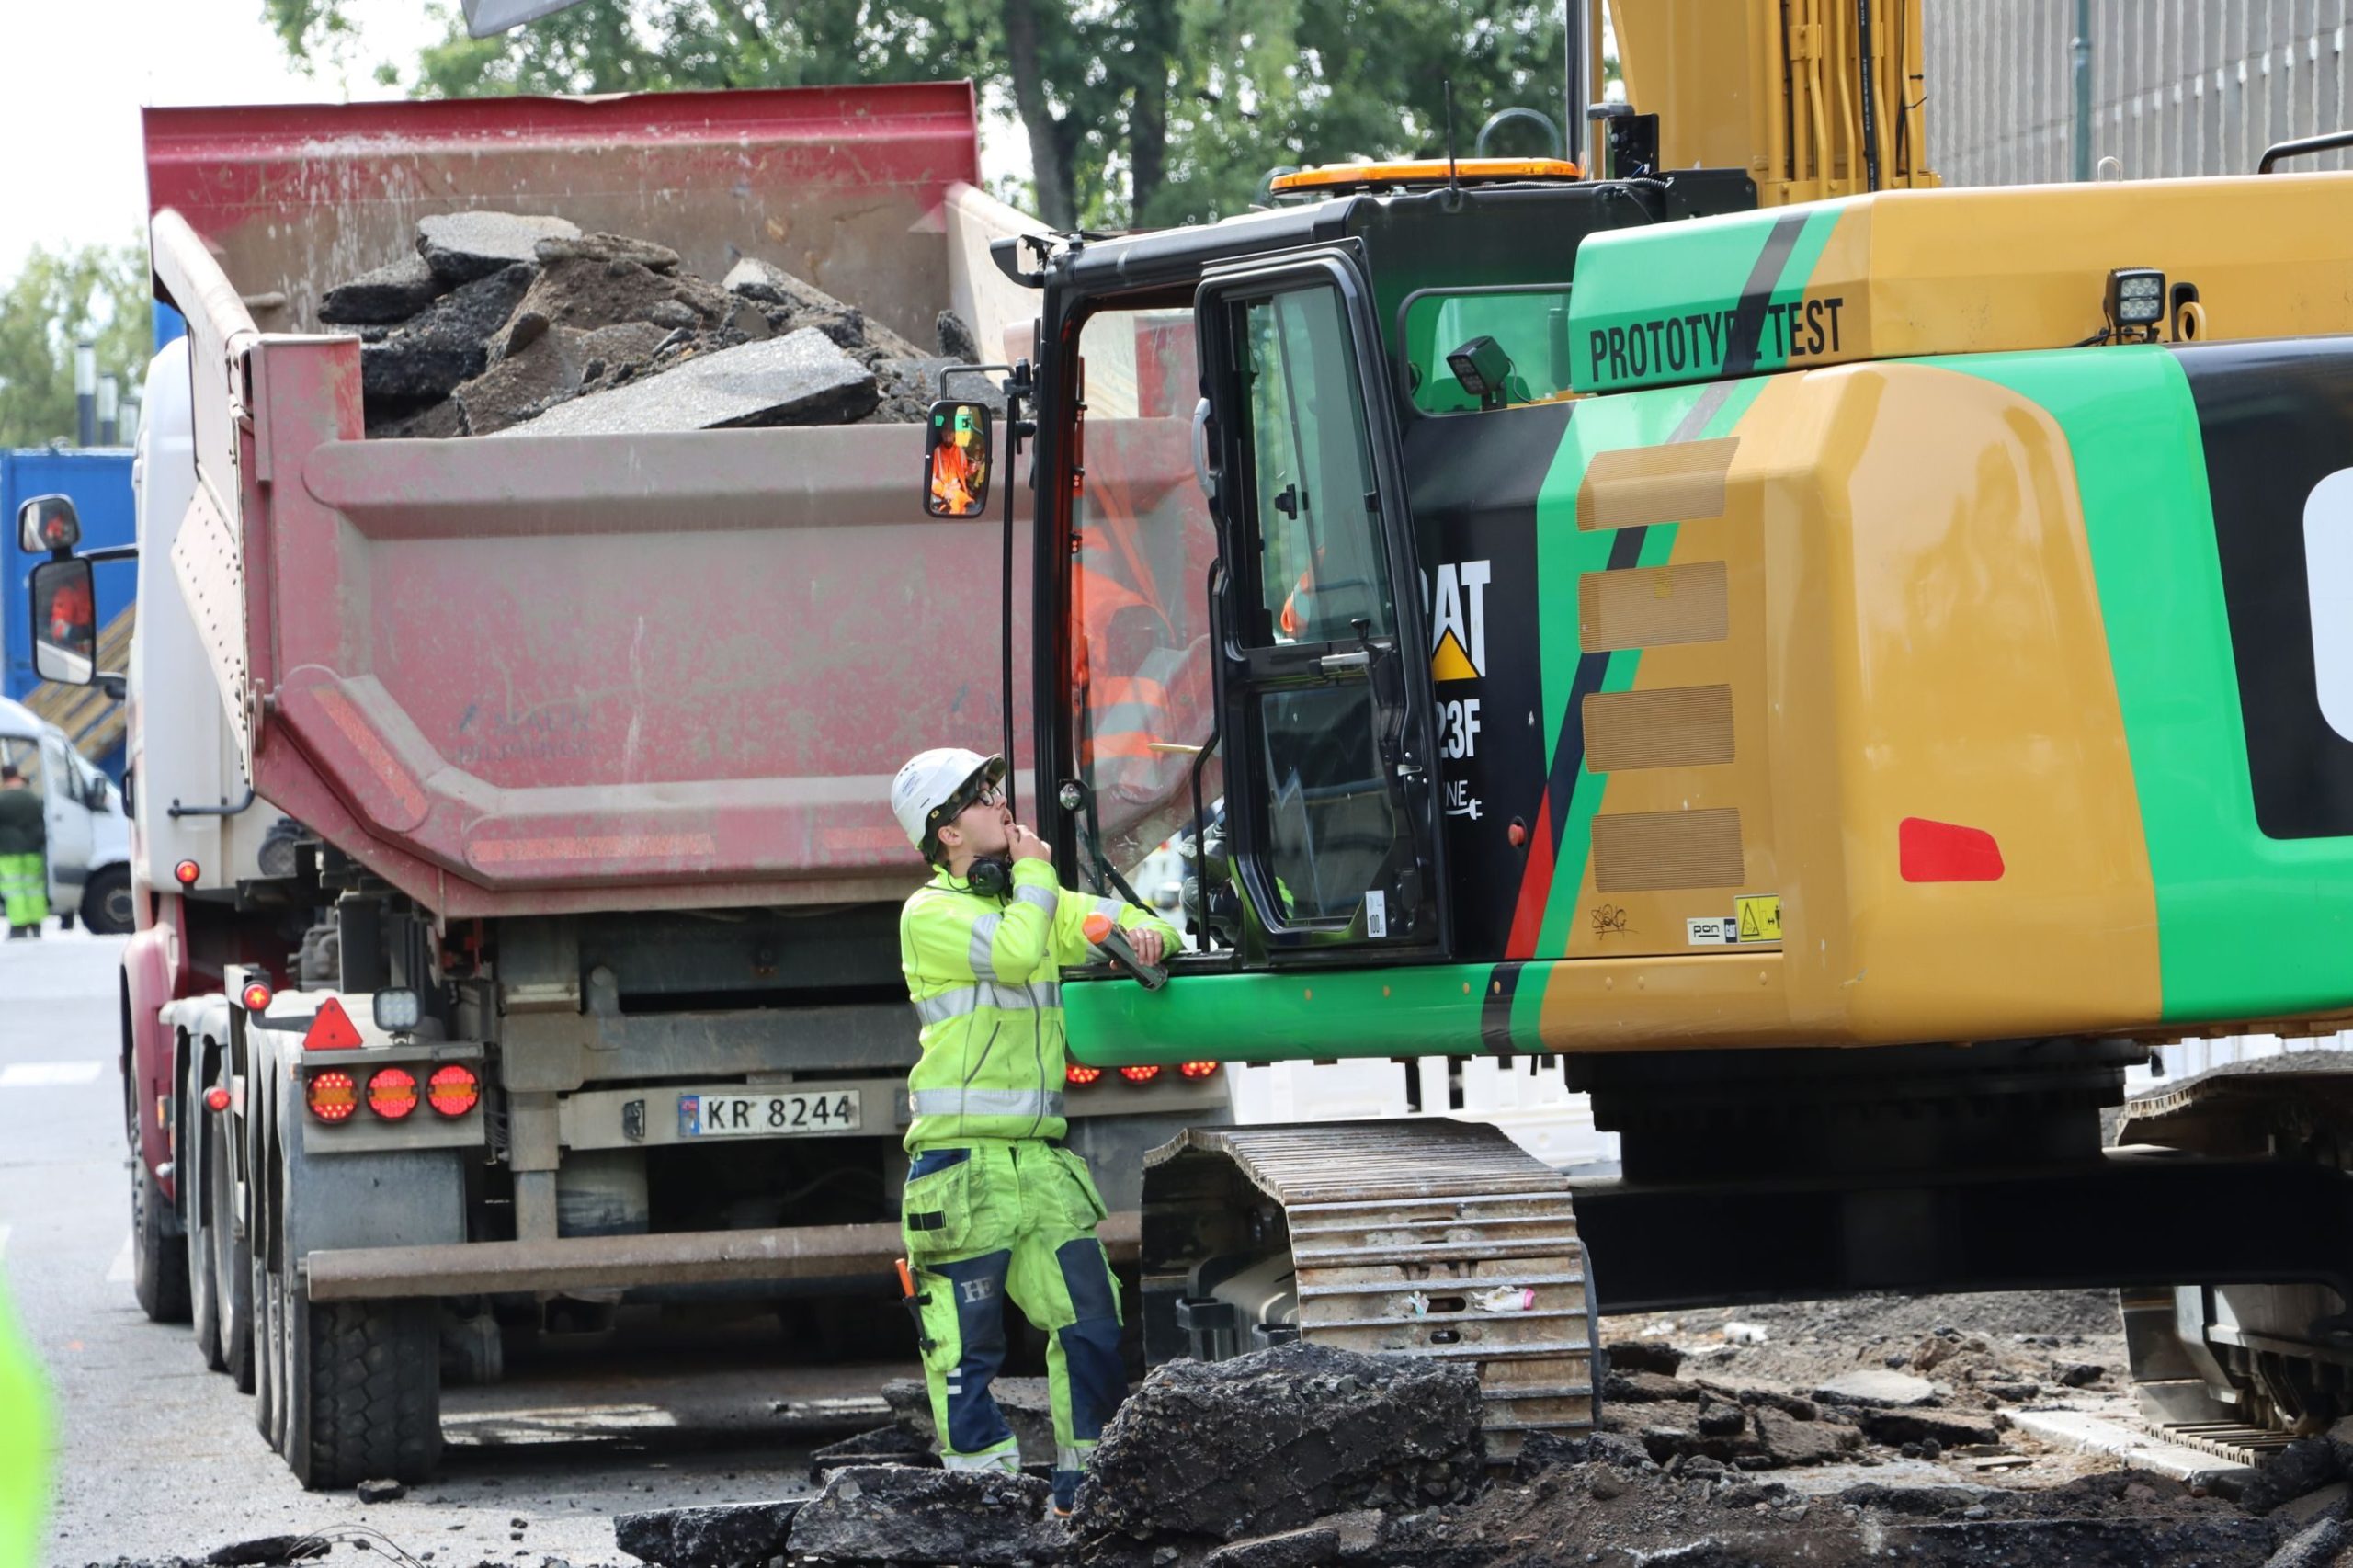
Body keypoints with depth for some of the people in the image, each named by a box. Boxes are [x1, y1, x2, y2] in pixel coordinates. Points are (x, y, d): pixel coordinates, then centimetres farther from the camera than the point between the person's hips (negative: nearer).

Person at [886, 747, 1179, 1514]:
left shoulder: (1034, 901, 17)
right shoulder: (930, 914, -5)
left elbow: (1124, 920, 24)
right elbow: (1014, 952, -22)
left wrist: (1144, 932, 0)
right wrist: (1032, 873, -6)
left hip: (1041, 1156, 7)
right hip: (962, 1159, -7)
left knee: (1091, 1320, 4)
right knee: (966, 1340, -4)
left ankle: (1087, 1487, 13)